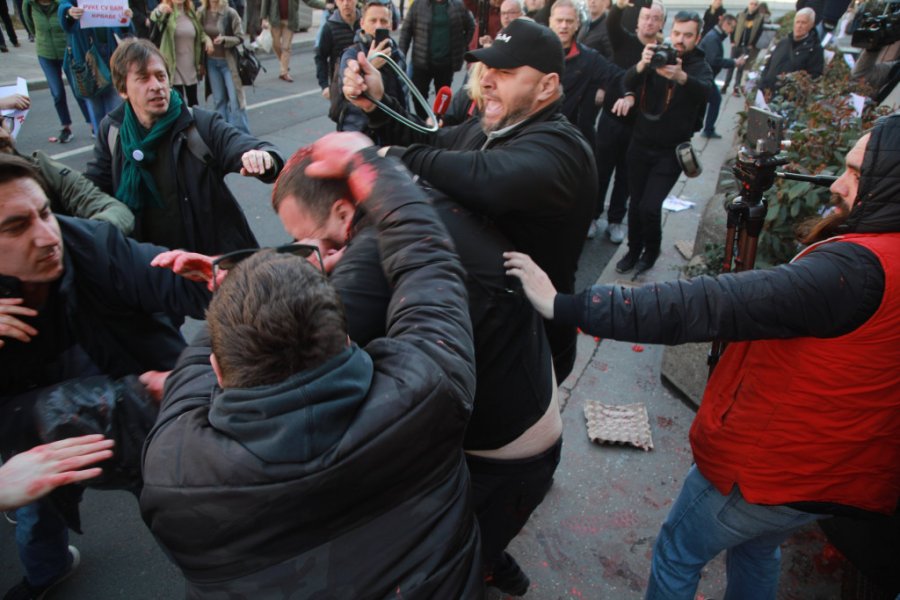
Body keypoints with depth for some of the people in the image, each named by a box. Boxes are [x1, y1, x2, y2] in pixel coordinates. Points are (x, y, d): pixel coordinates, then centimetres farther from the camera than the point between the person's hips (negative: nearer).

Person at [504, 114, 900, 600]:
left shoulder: (859, 268, -32)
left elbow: (710, 306, -40)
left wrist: (564, 306, -40)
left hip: (767, 468, -8)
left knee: (678, 555, 17)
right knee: (757, 550, 33)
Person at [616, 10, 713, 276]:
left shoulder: (700, 67, -3)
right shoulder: (656, 57, 4)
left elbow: (703, 90, -27)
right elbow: (628, 83, -16)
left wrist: (681, 77, -49)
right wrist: (641, 66, -39)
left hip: (670, 151, -3)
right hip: (640, 144, 3)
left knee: (650, 207, -11)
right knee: (635, 202, 7)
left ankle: (651, 251, 15)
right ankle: (634, 250, 28)